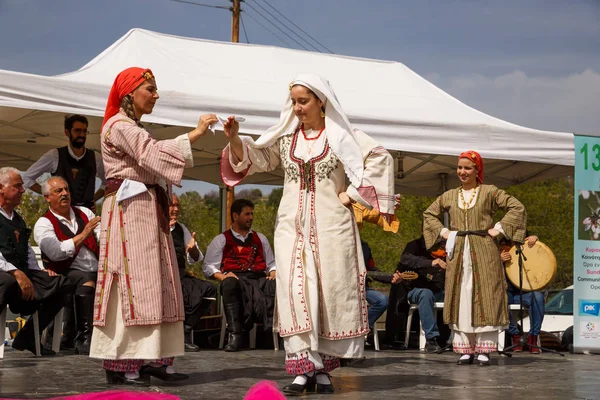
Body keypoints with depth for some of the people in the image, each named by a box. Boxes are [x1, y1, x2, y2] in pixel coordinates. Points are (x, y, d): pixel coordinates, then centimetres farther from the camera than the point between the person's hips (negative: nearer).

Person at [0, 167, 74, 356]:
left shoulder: (18, 220, 27)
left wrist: (40, 274, 10)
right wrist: (16, 273, -24)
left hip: (21, 273, 9)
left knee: (63, 284, -7)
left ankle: (27, 338, -4)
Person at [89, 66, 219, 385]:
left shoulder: (133, 128, 23)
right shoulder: (119, 125, -8)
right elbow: (152, 154, -21)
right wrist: (195, 134, -20)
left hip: (147, 209, 10)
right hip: (129, 209, -10)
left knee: (154, 281, 5)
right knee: (132, 279, -12)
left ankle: (150, 358, 5)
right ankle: (119, 363, -12)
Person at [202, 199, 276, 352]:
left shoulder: (260, 238, 30)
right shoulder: (221, 240, 18)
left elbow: (272, 264, 28)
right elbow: (208, 266, 9)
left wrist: (273, 274, 4)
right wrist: (222, 276, -11)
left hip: (259, 278, 3)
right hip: (235, 278, -3)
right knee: (229, 283, -41)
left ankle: (275, 327, -47)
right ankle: (234, 335, -44)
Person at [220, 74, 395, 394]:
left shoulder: (341, 135, -1)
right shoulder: (285, 136, 9)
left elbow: (380, 158, -6)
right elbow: (255, 158, 8)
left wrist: (352, 193, -9)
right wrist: (234, 139, -10)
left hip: (331, 224, -3)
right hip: (292, 225, 3)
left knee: (331, 290, 0)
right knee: (296, 291, -6)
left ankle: (323, 368, 8)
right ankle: (304, 368, -7)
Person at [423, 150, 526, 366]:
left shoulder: (490, 192, 2)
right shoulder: (449, 196, 13)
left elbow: (517, 207, -2)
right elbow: (429, 214, 25)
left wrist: (499, 228, -7)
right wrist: (442, 231, 10)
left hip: (484, 253, -3)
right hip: (457, 253, 3)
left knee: (484, 299, -4)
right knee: (460, 300, 1)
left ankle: (484, 350, -2)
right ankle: (466, 349, 5)